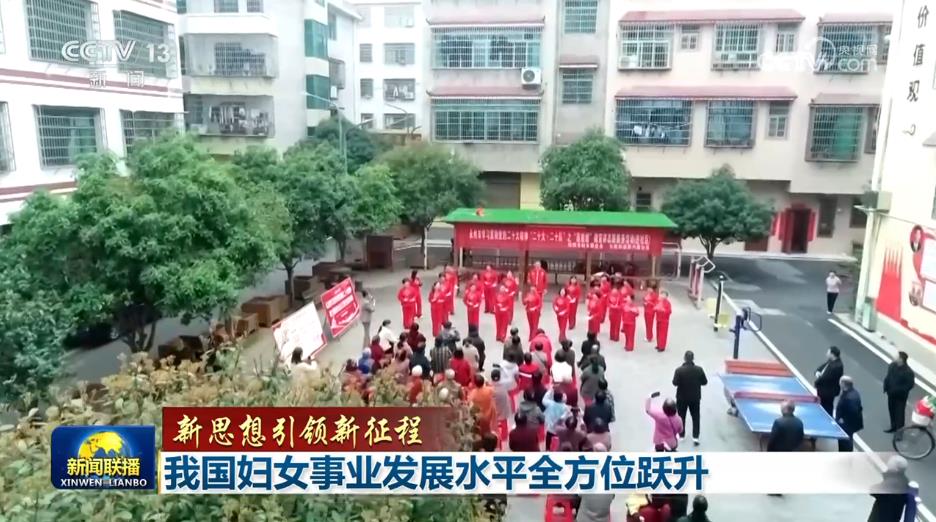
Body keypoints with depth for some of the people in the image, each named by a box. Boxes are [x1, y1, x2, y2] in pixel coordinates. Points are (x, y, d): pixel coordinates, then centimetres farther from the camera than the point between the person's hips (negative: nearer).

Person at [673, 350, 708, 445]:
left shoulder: (679, 370, -19)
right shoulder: (699, 369, -12)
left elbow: (675, 383, -18)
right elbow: (705, 382, -4)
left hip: (682, 398, -1)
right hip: (695, 397, 1)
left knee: (681, 416, 15)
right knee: (696, 417, 13)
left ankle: (681, 435, 26)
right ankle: (695, 437, 8)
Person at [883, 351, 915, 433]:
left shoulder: (908, 372, -25)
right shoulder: (892, 366, -8)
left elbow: (910, 385, -18)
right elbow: (888, 377, 4)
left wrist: (898, 390, -22)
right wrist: (886, 388, -3)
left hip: (901, 396, -6)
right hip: (891, 393, 6)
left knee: (899, 413, 7)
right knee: (892, 410, 21)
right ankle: (894, 427, 41)